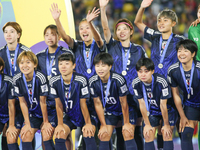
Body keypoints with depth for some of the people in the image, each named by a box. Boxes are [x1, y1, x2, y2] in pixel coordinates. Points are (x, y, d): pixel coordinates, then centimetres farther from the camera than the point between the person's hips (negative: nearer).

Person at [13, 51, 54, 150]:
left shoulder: (40, 78, -25)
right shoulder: (17, 79, -14)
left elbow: (43, 101, -18)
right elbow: (23, 102, -7)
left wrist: (45, 122, -10)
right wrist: (27, 123, -5)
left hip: (46, 113, -3)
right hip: (32, 114, 4)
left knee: (46, 136, -19)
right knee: (26, 136, -10)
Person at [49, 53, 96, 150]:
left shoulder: (81, 80, -23)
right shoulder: (54, 82, -13)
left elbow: (83, 104, -16)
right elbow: (59, 105, -6)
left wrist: (88, 123, -17)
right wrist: (60, 124, -9)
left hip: (83, 116, -3)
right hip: (68, 116, 3)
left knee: (88, 134, -28)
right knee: (59, 135, -19)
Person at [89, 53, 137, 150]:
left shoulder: (118, 80, -31)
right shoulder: (93, 82, -18)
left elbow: (123, 103, -20)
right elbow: (98, 104, -8)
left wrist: (126, 123, -12)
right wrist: (103, 125, -5)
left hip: (126, 110, -4)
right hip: (110, 111, 4)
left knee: (128, 135, -16)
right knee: (103, 136, -7)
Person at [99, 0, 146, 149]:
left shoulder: (139, 50, 10)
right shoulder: (113, 46, 7)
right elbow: (105, 28, -5)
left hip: (135, 95, 0)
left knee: (137, 132, 0)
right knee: (120, 133, 1)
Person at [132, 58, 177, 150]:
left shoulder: (161, 82, -33)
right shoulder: (135, 83, -21)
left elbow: (163, 105, -24)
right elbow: (142, 104, -12)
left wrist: (166, 124, -14)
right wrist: (147, 124, -7)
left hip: (168, 110, -3)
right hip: (152, 110, 3)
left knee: (166, 134, -12)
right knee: (148, 135, -5)